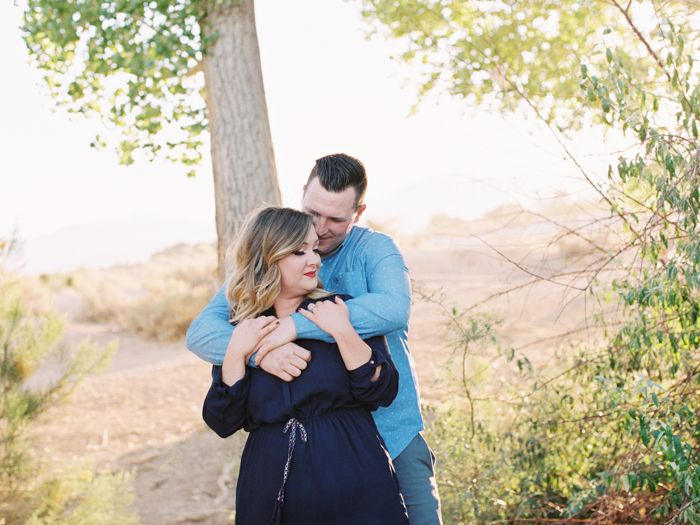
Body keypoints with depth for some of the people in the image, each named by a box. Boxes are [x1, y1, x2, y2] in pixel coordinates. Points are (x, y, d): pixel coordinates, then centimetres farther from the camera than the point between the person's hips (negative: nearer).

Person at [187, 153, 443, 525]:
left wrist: (297, 325, -33)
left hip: (391, 424, -1)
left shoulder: (375, 249, -3)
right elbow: (201, 332, -8)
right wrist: (259, 349, -30)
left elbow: (393, 308, -26)